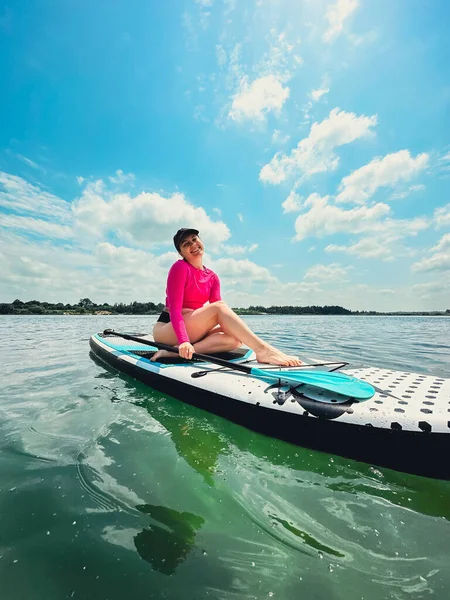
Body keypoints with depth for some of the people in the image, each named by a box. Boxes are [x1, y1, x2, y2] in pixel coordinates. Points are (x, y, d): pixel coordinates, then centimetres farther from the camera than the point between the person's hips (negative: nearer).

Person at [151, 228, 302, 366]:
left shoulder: (212, 277, 8)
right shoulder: (180, 268, -10)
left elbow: (221, 312, -1)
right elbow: (175, 309, -21)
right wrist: (183, 341, -34)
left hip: (194, 331, 7)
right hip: (166, 330, -6)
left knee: (235, 339, -20)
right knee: (218, 307, -27)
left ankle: (175, 352, -28)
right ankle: (262, 350, -36)